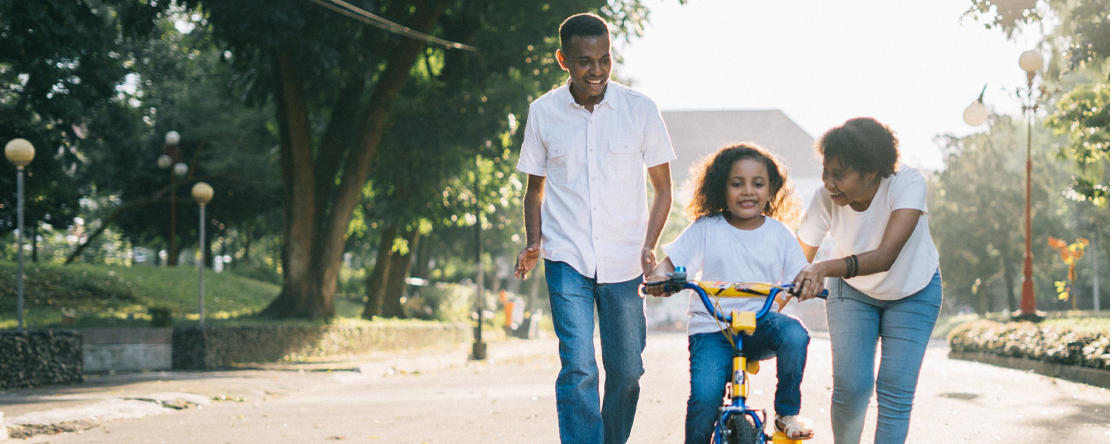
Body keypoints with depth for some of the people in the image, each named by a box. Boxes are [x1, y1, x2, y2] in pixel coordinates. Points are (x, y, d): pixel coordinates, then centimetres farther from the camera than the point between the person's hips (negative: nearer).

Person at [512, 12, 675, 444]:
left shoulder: (640, 110, -2)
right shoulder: (543, 113, 1)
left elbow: (662, 187, 6)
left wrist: (649, 245, -7)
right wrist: (533, 242, -2)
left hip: (624, 262, 1)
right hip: (567, 260, -1)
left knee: (626, 371, 8)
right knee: (578, 367, -14)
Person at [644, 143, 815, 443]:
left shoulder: (779, 234, 6)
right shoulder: (706, 229, 1)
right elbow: (671, 262, -1)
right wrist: (658, 277, -24)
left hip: (761, 323, 2)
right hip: (711, 329, -1)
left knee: (794, 334, -32)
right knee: (705, 396, -25)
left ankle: (787, 414, -11)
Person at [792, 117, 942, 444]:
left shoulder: (908, 183, -35)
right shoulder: (826, 199, -27)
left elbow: (886, 255, -46)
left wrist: (827, 268, -61)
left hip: (914, 292, -1)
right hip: (853, 292, 1)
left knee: (895, 391, -9)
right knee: (850, 387, -10)